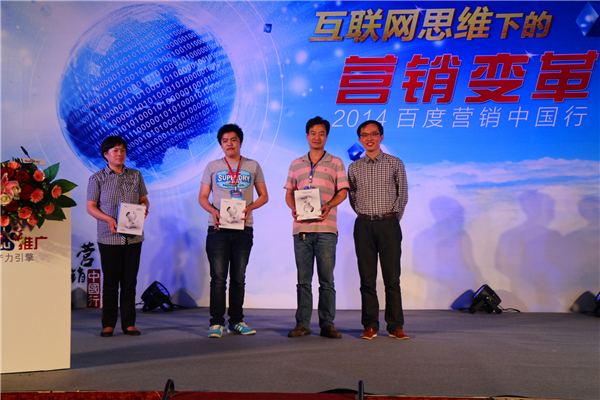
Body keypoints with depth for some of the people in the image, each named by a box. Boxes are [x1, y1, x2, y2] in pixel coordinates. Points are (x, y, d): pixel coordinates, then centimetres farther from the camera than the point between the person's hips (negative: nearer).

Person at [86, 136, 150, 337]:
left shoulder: (136, 175, 10)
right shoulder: (97, 178, 3)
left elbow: (144, 199, 15)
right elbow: (90, 206, 0)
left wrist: (145, 208, -8)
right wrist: (108, 219, -15)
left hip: (133, 236, 2)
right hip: (109, 237, -2)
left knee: (130, 281, 6)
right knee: (110, 281, 3)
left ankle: (129, 323, 13)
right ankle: (108, 324, 13)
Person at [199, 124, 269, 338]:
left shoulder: (253, 166, 10)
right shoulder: (212, 167, 10)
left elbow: (263, 196, 12)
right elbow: (202, 197, 9)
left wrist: (249, 208, -8)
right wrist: (213, 211, -12)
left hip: (243, 228, 1)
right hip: (218, 228, -1)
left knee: (238, 277, 7)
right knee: (218, 277, -4)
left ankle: (236, 321, 16)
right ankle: (217, 323, 1)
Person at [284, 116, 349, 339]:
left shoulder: (335, 163, 11)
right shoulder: (296, 164, 18)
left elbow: (342, 191, 5)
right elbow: (289, 193, 16)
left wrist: (329, 205, -14)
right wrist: (293, 208, -5)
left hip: (326, 228, -2)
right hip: (301, 227, 2)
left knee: (326, 279, -1)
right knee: (303, 279, 4)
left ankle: (327, 324, 6)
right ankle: (302, 324, 9)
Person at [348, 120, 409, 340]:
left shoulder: (395, 163, 5)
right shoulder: (354, 167, 9)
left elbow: (403, 195, 10)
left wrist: (392, 219, 10)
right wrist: (365, 216, 11)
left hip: (389, 224, -1)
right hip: (364, 225, 2)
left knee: (392, 278, -1)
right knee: (367, 278, 2)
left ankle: (396, 326, 6)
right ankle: (370, 326, 8)